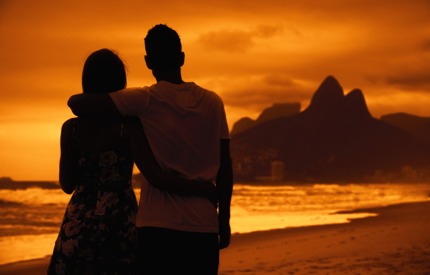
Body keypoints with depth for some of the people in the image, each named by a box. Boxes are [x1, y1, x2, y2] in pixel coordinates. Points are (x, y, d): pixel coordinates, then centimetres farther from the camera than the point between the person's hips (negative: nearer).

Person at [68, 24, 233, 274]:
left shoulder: (145, 100, -5)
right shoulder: (213, 102, 5)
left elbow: (77, 104, -10)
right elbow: (225, 167, 6)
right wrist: (224, 219, 14)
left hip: (157, 226, -3)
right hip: (203, 227, 3)